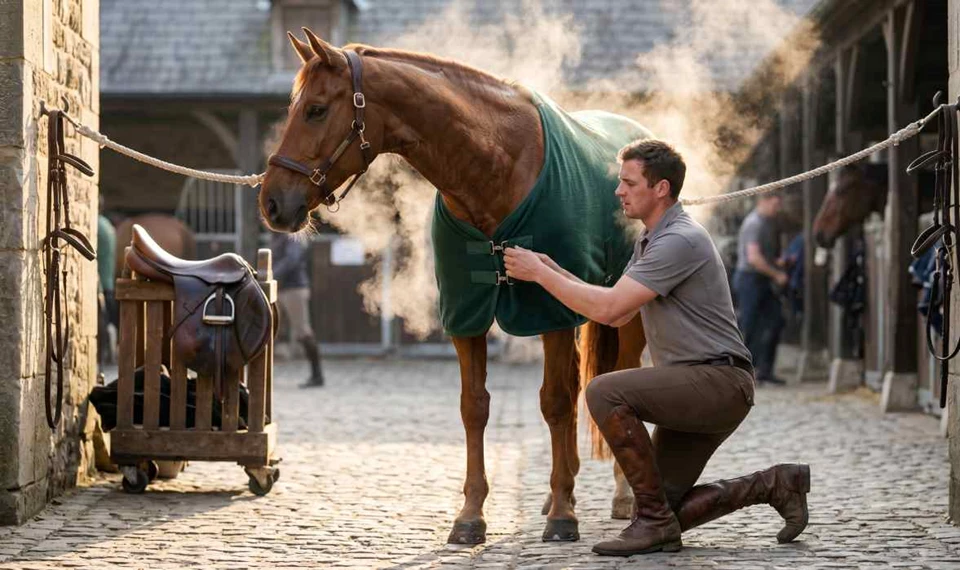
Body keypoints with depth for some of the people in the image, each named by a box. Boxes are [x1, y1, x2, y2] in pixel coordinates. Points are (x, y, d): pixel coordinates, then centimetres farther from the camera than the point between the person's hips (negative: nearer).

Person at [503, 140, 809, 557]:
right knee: (668, 511, 4)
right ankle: (775, 484, 18)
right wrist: (553, 270, 8)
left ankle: (654, 520, -18)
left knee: (605, 393, -27)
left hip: (720, 381, -10)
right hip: (692, 388, 10)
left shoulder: (681, 240, -18)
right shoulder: (650, 241, 15)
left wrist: (538, 273, -14)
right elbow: (620, 316, 15)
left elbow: (608, 308, -23)